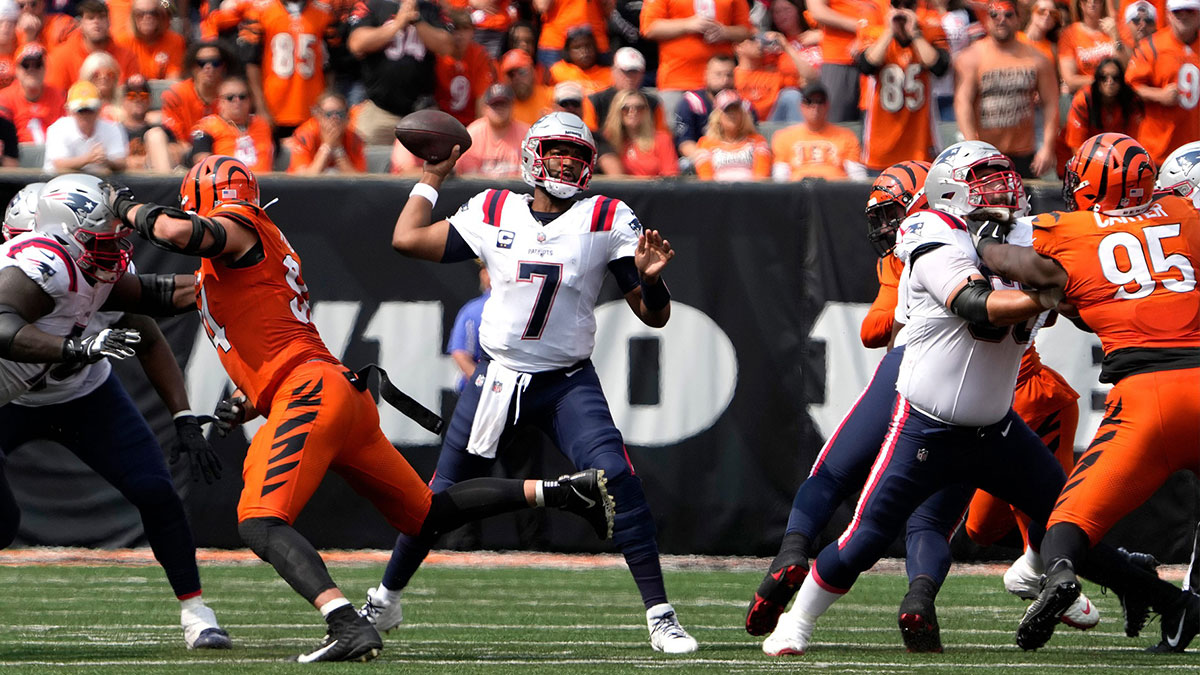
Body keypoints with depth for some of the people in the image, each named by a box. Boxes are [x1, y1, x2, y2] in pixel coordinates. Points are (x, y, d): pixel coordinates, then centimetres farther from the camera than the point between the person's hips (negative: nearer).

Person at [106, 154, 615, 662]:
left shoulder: (236, 228, 0)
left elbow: (176, 231, -21)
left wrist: (128, 207, -1)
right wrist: (246, 404, 19)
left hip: (311, 392, -10)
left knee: (259, 523, -22)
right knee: (426, 515, 20)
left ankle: (349, 627, -39)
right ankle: (561, 491, 20)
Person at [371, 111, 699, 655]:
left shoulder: (607, 222, -3)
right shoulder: (493, 214, 1)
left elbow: (654, 316, -4)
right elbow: (407, 240, 6)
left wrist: (650, 278, -25)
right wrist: (432, 178, 12)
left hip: (569, 384, -2)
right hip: (497, 379, 2)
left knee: (619, 482, -21)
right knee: (441, 497, 8)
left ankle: (660, 615, -15)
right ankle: (383, 600, 29)